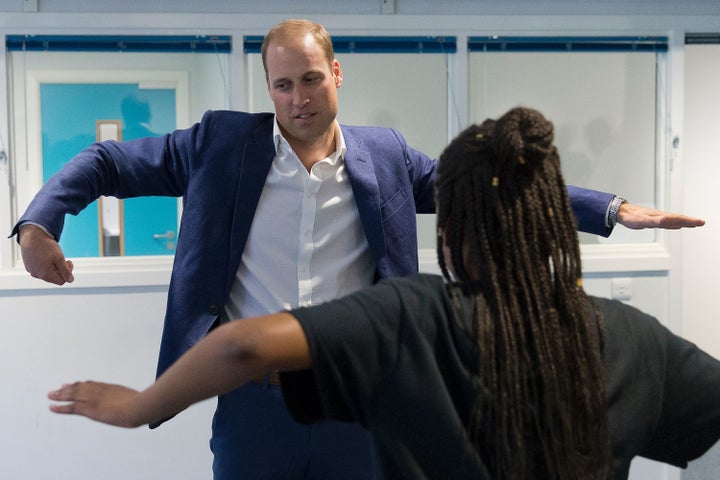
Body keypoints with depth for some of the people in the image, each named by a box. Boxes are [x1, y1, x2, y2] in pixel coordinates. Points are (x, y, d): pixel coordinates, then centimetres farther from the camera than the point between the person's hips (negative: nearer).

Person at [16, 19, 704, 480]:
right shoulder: (223, 143, 0)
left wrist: (614, 210, -1)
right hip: (253, 400, -1)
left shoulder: (383, 156, 4)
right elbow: (111, 163, 5)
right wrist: (38, 221, -11)